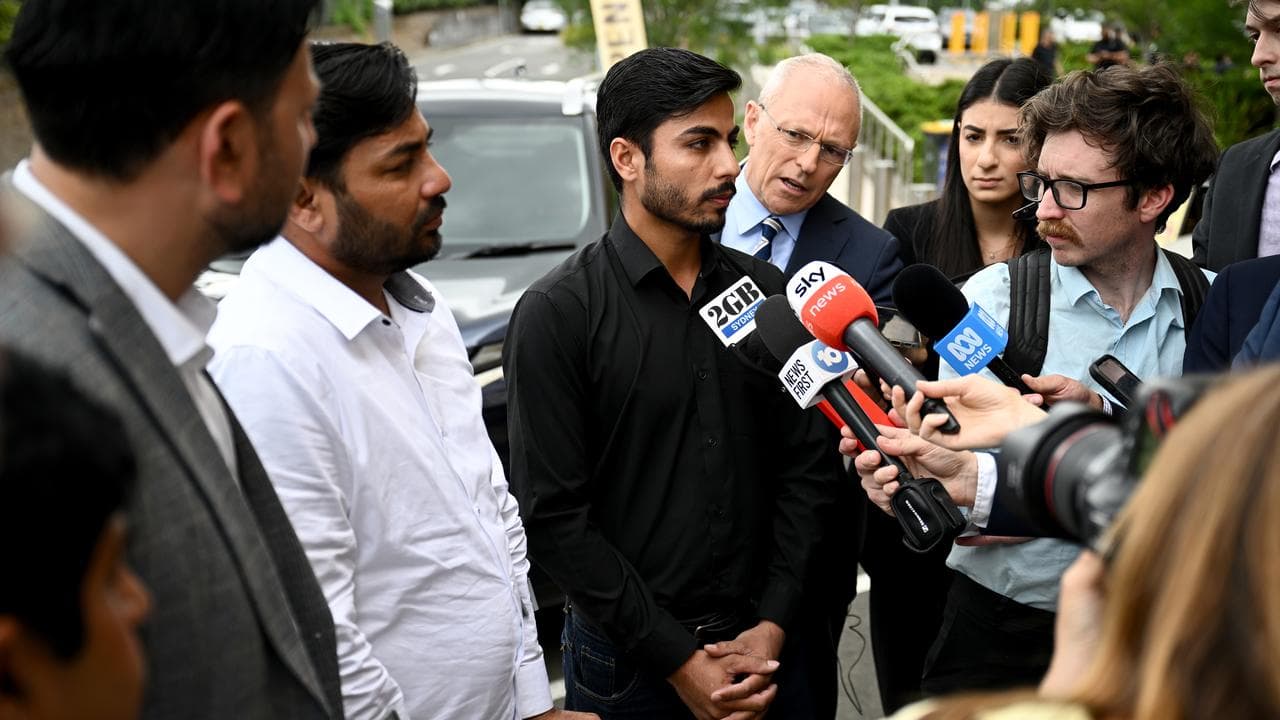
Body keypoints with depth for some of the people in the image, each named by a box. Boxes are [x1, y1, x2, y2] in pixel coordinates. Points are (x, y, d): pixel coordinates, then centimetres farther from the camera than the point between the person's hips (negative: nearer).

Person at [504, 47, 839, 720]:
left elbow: (807, 462, 3)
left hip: (759, 642, 4)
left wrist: (773, 626, -5)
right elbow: (553, 515, -14)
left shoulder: (764, 290, 2)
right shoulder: (557, 314, -12)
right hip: (626, 658, -4)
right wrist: (678, 658, -14)